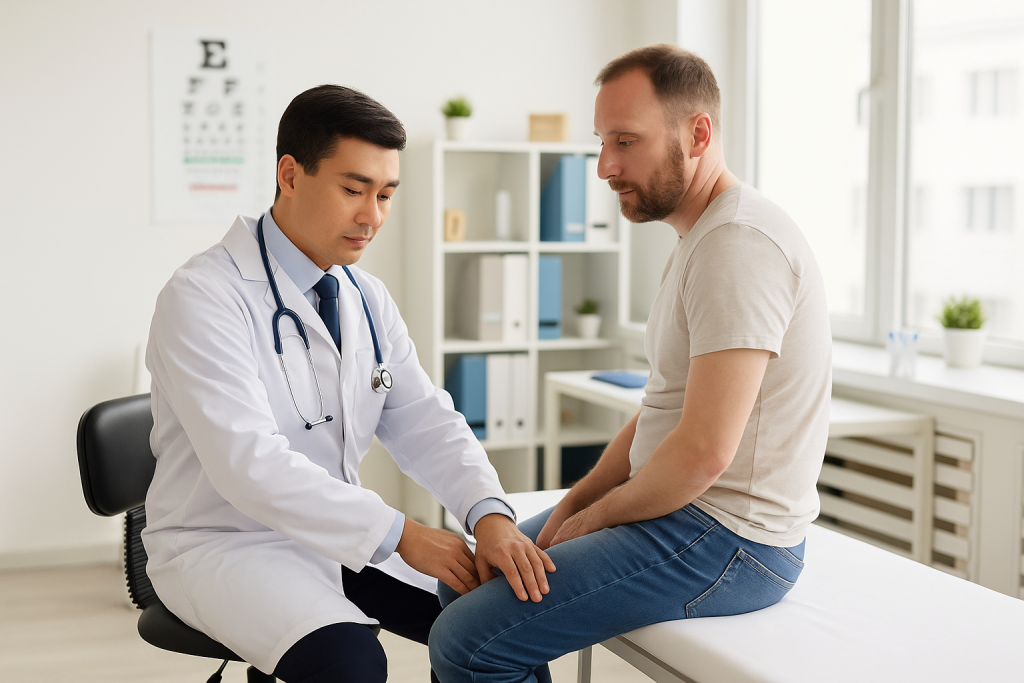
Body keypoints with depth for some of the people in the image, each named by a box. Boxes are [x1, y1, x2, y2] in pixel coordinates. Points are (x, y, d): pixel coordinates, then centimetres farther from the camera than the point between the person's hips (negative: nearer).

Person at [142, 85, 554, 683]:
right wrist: (397, 533, -28)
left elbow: (425, 424, 1)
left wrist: (490, 515, -18)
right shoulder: (202, 297, -17)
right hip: (227, 542, -6)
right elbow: (249, 463, -26)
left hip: (346, 536, 6)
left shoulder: (368, 299, 6)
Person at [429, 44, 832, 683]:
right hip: (680, 506, 11)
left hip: (729, 538, -11)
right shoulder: (701, 237, 14)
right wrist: (574, 502, 6)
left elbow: (704, 450, -27)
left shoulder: (740, 241, -21)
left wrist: (595, 516, -10)